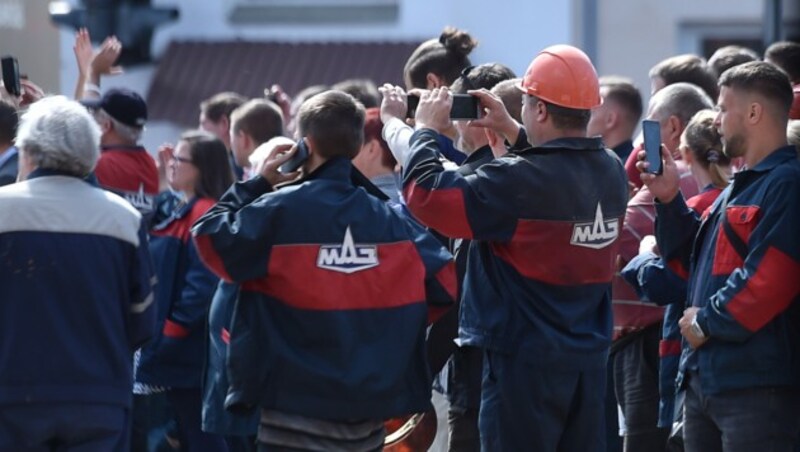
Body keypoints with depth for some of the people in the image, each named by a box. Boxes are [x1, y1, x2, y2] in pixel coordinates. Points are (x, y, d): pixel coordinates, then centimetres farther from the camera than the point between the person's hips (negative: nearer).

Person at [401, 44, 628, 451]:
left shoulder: (519, 182, -21)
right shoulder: (611, 171, 1)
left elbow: (426, 195, -18)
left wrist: (426, 130, -3)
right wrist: (511, 131, 21)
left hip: (525, 360, -7)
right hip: (589, 359, 7)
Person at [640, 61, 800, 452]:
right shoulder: (741, 186, 20)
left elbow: (768, 281, -22)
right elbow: (695, 263, 24)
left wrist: (707, 322, -12)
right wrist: (669, 200, 13)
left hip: (755, 385, -10)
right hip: (706, 376, 10)